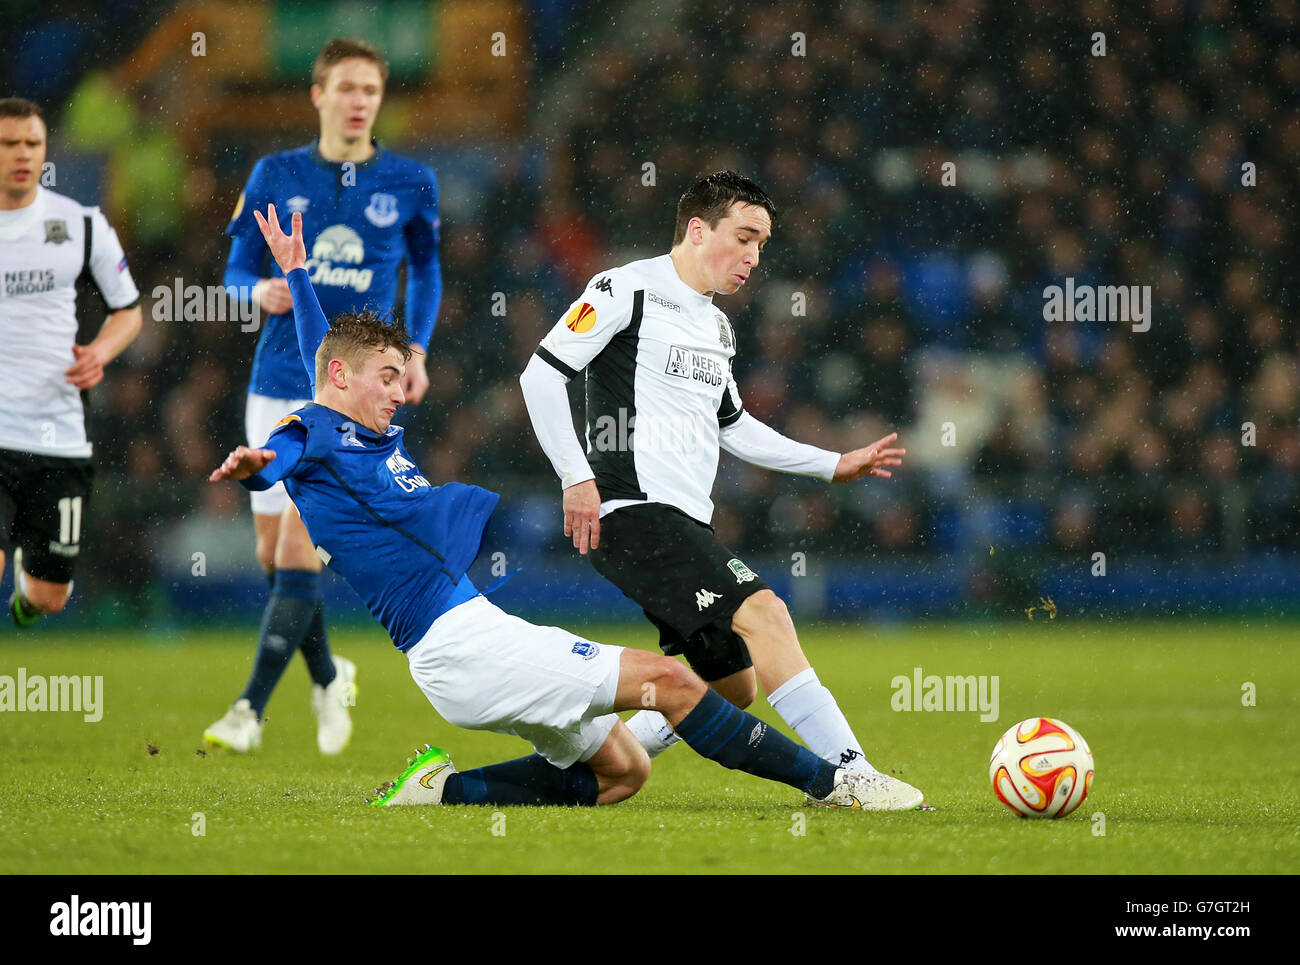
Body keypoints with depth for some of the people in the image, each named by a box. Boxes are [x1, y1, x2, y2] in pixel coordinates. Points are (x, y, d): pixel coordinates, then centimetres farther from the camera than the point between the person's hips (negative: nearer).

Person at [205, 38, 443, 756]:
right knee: (273, 555, 7)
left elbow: (425, 269, 18)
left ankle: (251, 708, -14)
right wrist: (260, 290, -14)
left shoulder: (410, 183, 3)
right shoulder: (275, 176, 4)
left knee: (299, 542, -15)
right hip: (278, 382, 3)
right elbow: (238, 266, 9)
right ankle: (328, 676, 33)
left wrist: (416, 349, 6)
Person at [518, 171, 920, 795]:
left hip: (685, 523, 10)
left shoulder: (716, 327, 22)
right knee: (762, 611, -23)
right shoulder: (628, 290, -5)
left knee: (733, 687, 8)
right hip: (634, 510, -10)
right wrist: (576, 477, -16)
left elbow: (732, 426, 33)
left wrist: (833, 464, 28)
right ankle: (848, 772, -27)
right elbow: (541, 374, -9)